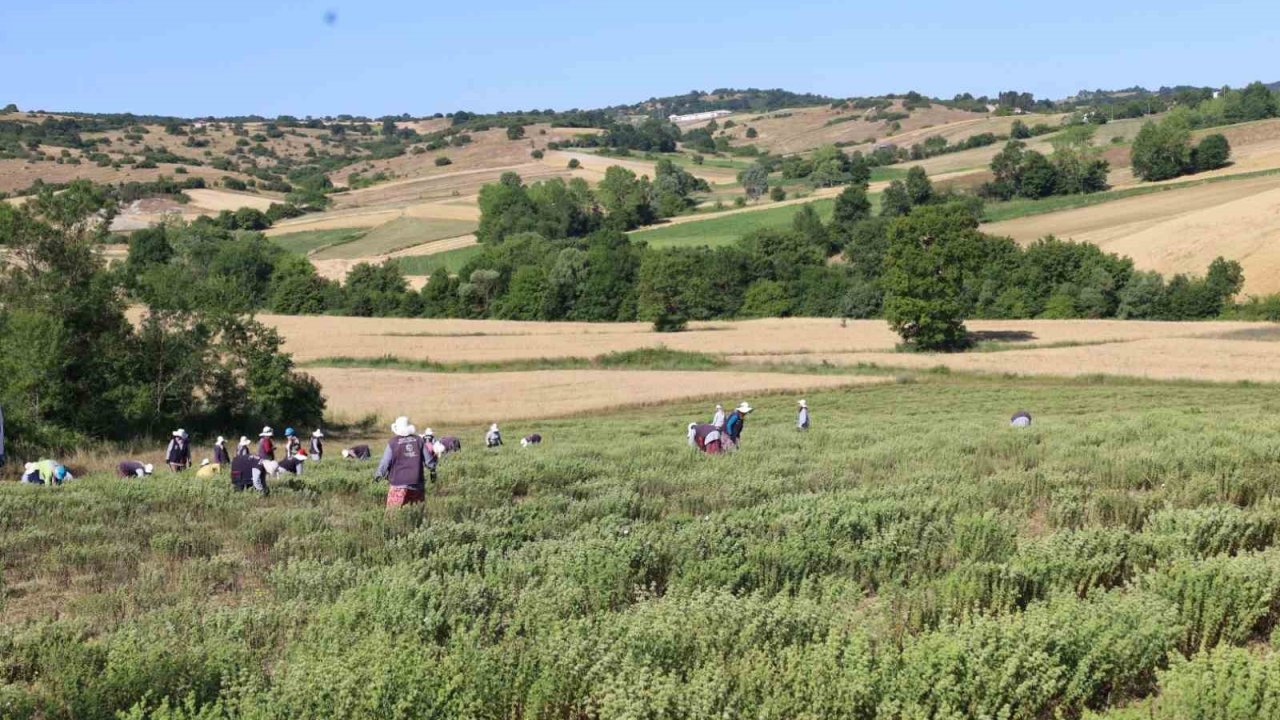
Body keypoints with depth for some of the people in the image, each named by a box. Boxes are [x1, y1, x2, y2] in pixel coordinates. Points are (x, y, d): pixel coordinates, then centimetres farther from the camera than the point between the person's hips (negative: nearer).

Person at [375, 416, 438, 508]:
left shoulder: (392, 443, -5)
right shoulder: (418, 440, 5)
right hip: (417, 485, 4)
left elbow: (385, 462, -3)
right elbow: (428, 460, 7)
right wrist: (433, 471, 23)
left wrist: (377, 474, 13)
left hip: (399, 484, -4)